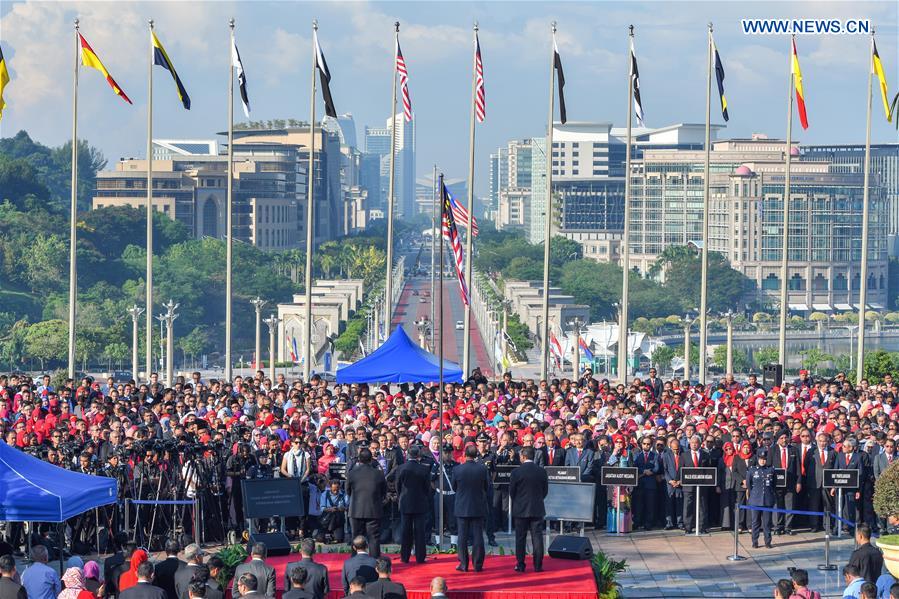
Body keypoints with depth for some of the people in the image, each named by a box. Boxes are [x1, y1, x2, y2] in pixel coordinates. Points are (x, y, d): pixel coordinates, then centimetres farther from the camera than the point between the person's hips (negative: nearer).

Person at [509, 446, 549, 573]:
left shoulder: (516, 472, -10)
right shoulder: (542, 472, -1)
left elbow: (511, 492, -3)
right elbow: (545, 490, 6)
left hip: (520, 510, -2)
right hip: (537, 510, 2)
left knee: (520, 538, 5)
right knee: (537, 537, 4)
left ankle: (520, 565, 6)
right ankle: (538, 565, 2)